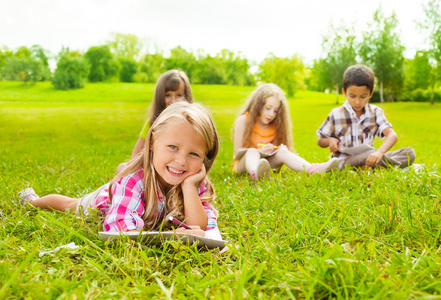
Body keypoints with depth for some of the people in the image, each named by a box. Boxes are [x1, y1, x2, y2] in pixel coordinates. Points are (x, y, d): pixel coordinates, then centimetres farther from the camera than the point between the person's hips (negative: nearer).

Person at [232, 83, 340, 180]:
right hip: (243, 163, -5)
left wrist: (281, 149, -17)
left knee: (281, 152, -22)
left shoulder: (275, 126, 6)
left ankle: (313, 169, -44)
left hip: (267, 161, 5)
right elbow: (238, 150, -11)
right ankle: (255, 173, -75)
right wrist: (260, 151, -26)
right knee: (252, 152, -37)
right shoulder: (243, 121, -8)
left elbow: (274, 150, 7)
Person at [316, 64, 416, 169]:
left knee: (409, 153, -15)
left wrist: (379, 152, -34)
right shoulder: (336, 115, -1)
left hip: (368, 159, 4)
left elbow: (392, 135, -12)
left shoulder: (375, 112, 3)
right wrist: (330, 141, -16)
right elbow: (320, 141, 10)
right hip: (343, 162, -4)